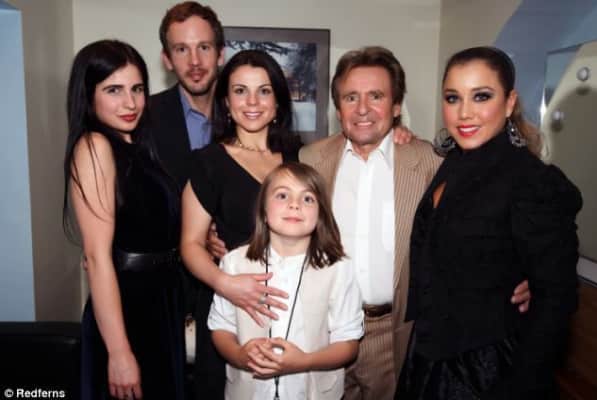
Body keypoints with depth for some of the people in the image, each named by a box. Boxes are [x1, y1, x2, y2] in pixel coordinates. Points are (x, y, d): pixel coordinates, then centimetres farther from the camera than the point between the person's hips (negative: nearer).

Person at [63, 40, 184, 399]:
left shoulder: (137, 145, 8)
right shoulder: (94, 147, -16)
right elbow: (98, 255, -22)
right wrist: (119, 353, -23)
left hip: (161, 302, 8)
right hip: (125, 308, -8)